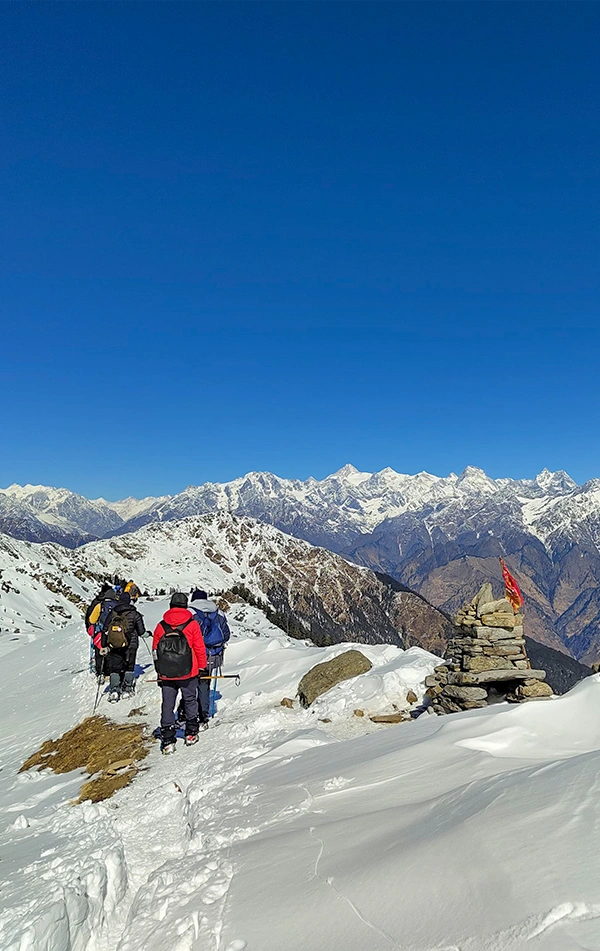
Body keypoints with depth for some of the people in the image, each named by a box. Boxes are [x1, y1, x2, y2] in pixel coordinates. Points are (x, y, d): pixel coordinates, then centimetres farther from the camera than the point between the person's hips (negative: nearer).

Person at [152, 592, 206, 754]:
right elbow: (200, 648, -5)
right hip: (188, 673, -1)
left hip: (166, 674, 1)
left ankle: (167, 741, 9)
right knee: (190, 701, 17)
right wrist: (202, 667, 9)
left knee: (167, 705, 10)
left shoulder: (161, 626, 0)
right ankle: (191, 734, 25)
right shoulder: (192, 624, -7)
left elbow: (155, 650, 6)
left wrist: (159, 672, 17)